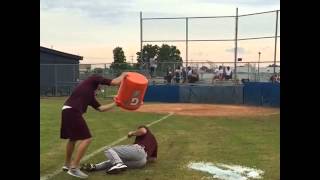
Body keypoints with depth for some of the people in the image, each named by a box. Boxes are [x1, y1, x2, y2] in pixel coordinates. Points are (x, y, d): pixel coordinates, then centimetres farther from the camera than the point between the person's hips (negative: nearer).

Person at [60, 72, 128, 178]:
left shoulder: (90, 96, 28)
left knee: (73, 138, 25)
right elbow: (116, 82, 1)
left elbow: (100, 108, 25)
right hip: (72, 111, -10)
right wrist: (123, 75, 20)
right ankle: (74, 168, -3)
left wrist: (116, 103, 32)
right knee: (86, 139, -7)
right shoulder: (93, 79, 6)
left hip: (68, 112, 10)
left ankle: (67, 165, 39)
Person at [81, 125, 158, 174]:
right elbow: (154, 159, 29)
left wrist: (132, 133, 8)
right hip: (141, 162, 7)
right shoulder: (154, 141, 36)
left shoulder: (144, 128, 20)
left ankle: (119, 164, -35)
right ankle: (94, 166, -5)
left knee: (109, 151, -8)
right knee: (112, 161, 16)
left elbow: (143, 131, -8)